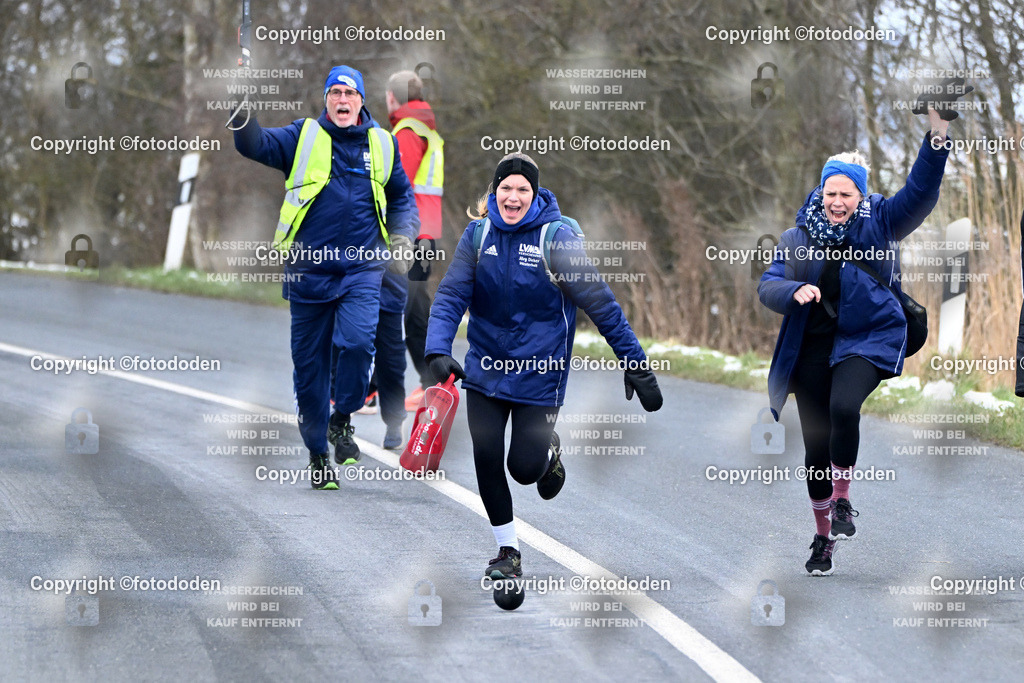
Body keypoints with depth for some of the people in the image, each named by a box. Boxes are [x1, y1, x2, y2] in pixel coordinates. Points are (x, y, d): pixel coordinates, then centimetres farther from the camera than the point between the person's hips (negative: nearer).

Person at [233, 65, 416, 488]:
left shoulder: (381, 143, 10)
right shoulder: (303, 138, 3)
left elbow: (401, 195, 24)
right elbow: (255, 145, -12)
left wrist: (402, 239, 10)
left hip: (362, 268, 0)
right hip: (309, 270, 0)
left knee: (358, 342, -23)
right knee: (309, 362, 4)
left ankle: (342, 420, 1)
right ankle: (317, 453, 19)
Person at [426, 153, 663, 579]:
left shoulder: (557, 238, -13)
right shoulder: (478, 235, -3)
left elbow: (600, 303, -9)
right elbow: (451, 295, -8)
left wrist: (635, 363, -8)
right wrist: (438, 351, -25)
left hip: (538, 372, -3)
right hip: (486, 367, 3)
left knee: (524, 468, -5)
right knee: (486, 460, -2)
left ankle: (548, 451, 34)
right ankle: (507, 552, 17)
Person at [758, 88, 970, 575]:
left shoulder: (880, 225, 2)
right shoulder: (797, 238, 6)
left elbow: (921, 191, -9)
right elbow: (767, 285, 1)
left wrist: (938, 134, -22)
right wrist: (795, 292, -23)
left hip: (867, 339, -2)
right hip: (812, 347, 3)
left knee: (844, 407, -30)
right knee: (815, 443, 4)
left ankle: (842, 499, -9)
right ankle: (823, 535, 21)